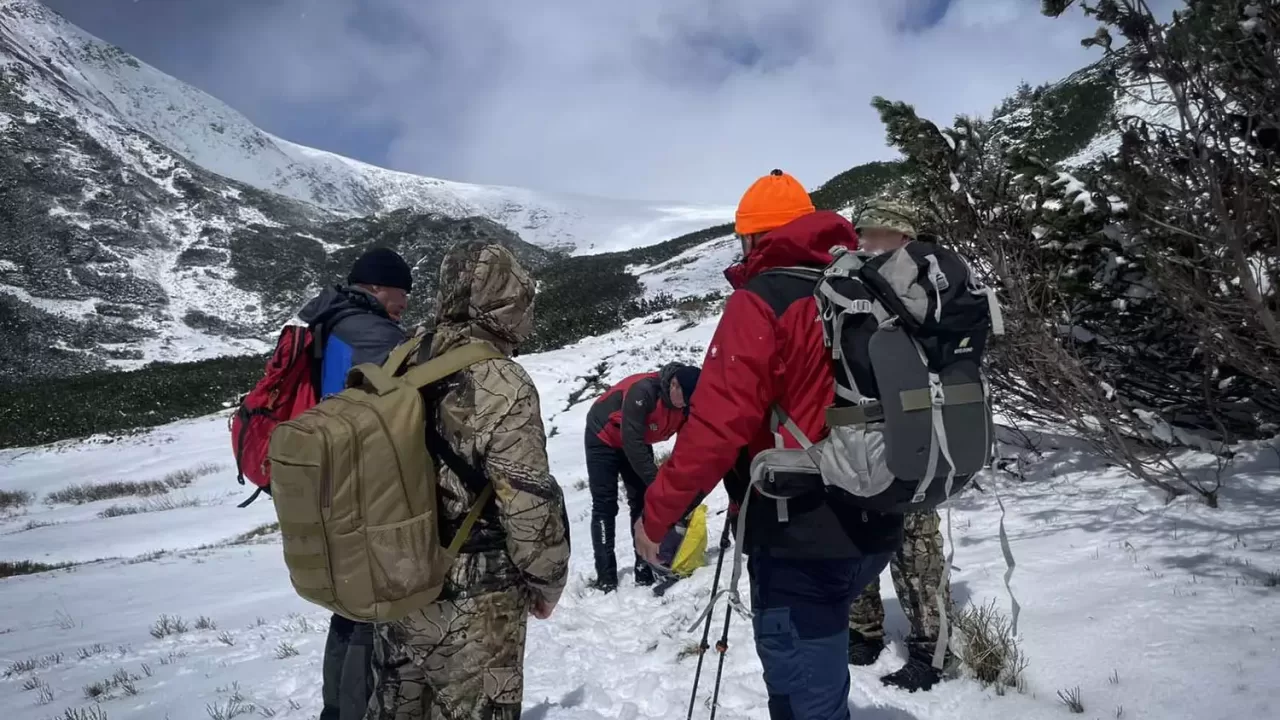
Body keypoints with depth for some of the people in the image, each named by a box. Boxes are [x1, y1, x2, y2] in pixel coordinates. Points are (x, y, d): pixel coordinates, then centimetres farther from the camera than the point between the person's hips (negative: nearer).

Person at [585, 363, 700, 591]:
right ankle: (605, 575, -6)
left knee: (643, 501, 0)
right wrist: (658, 482, -34)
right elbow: (632, 444, -37)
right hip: (604, 438, -6)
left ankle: (646, 567, 5)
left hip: (637, 441, 6)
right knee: (605, 505, -8)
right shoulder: (642, 391, -39)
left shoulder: (685, 405, -18)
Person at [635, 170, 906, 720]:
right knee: (811, 674, 26)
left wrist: (657, 513, -10)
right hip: (871, 530, 8)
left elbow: (716, 426, -21)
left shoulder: (760, 302, -14)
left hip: (801, 538, -8)